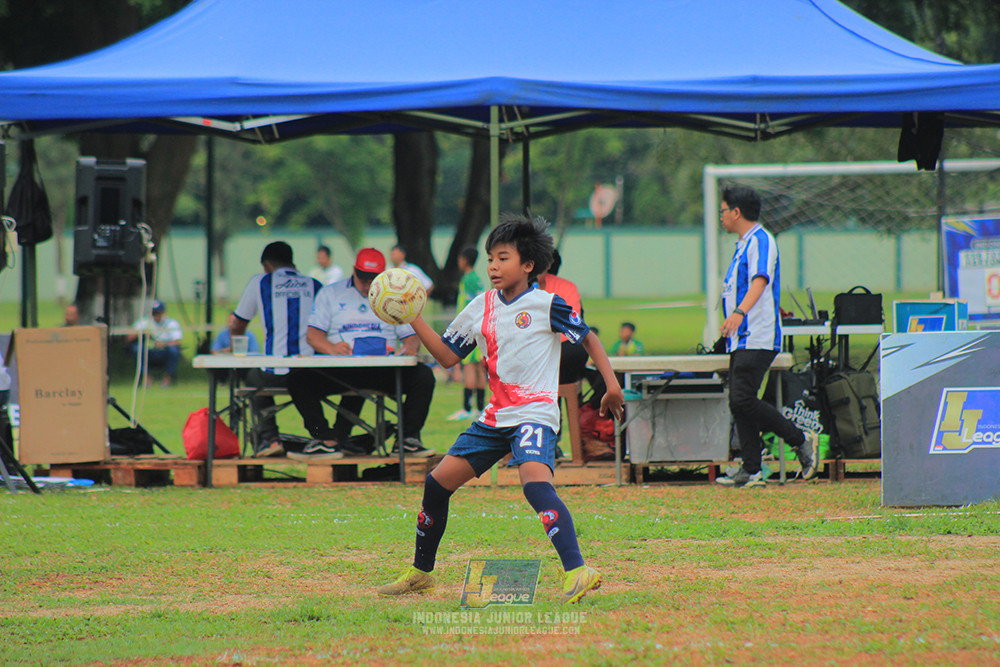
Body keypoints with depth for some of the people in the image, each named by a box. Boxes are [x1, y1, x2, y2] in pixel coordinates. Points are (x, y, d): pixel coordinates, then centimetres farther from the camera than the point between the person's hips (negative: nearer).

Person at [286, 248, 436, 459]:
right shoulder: (331, 293, 15)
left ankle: (409, 438, -20)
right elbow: (313, 334, 5)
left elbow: (411, 336, 14)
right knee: (299, 380, -27)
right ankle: (326, 440, -26)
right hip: (339, 373, 0)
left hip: (384, 371, 1)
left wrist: (409, 347, -12)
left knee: (424, 376, -27)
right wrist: (331, 348, -18)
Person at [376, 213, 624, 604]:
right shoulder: (481, 308, 10)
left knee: (536, 482, -32)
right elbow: (447, 355, 14)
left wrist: (612, 385, -8)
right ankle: (420, 574, 24)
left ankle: (577, 571, -40)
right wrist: (413, 319, 3)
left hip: (534, 414, -7)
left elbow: (587, 338, 0)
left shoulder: (546, 305, -7)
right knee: (437, 483, 7)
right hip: (495, 418, 7)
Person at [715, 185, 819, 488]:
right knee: (738, 403, 5)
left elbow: (760, 281, -27)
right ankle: (751, 471, 6)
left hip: (757, 339, -10)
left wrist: (740, 312, -41)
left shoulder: (760, 241, -10)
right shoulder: (743, 244, 21)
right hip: (742, 340, 10)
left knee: (743, 400, -17)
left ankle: (801, 440, -7)